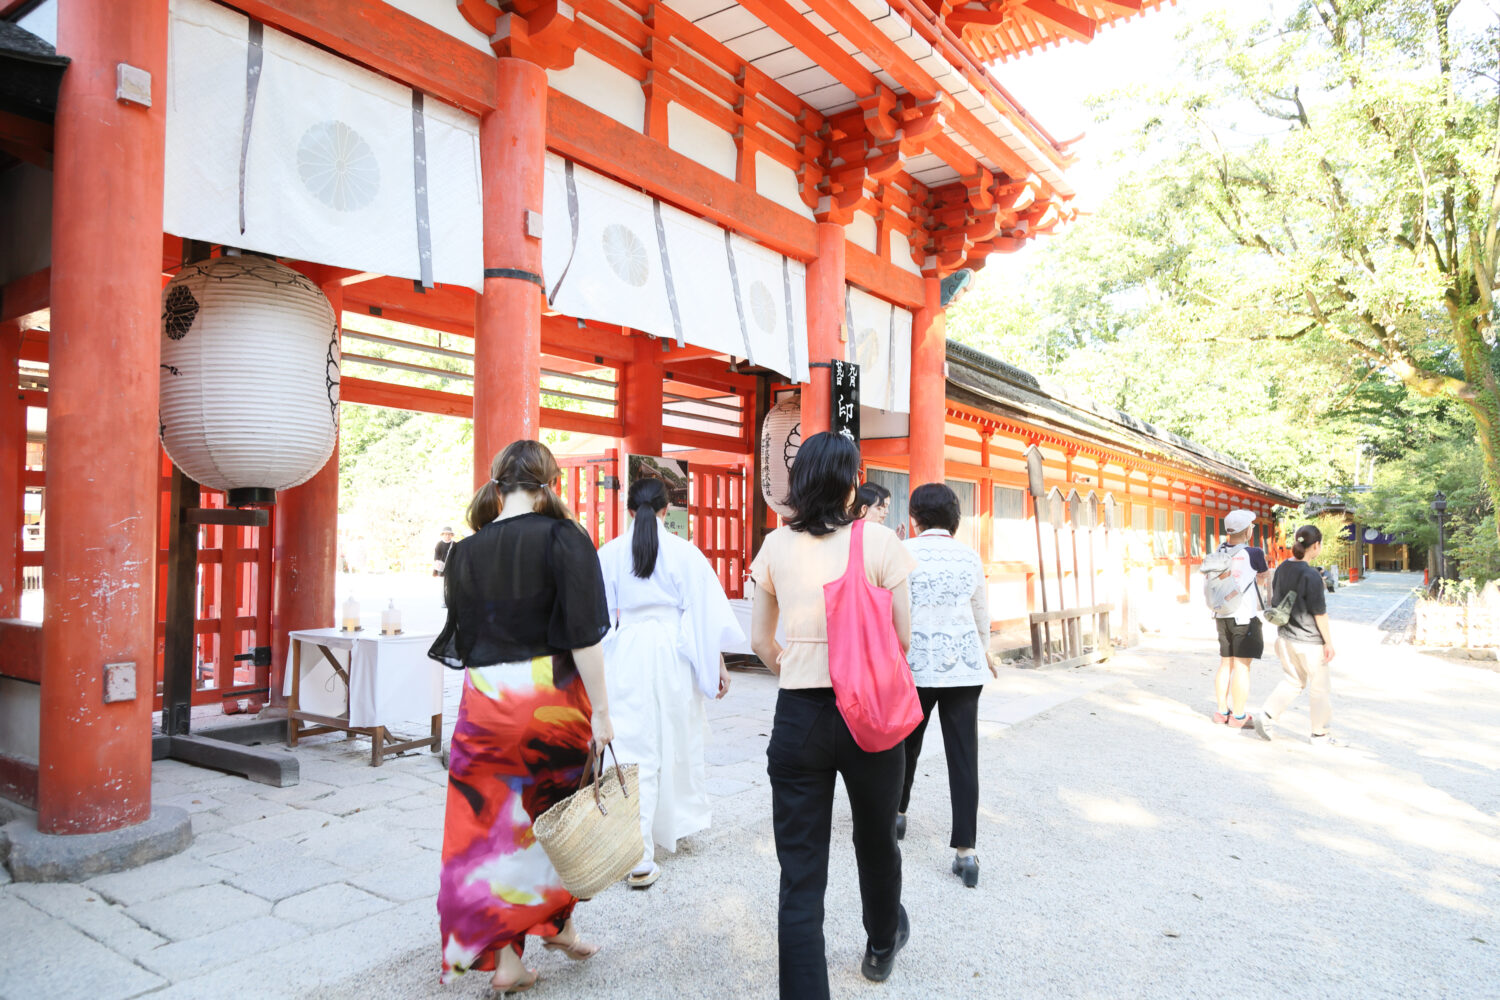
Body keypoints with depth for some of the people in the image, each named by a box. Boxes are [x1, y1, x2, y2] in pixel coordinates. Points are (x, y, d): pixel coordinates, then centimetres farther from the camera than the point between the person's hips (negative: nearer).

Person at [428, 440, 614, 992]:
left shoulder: (466, 551, 2)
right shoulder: (562, 537, -11)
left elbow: (459, 639, 8)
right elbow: (584, 633, -16)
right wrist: (601, 711, -11)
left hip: (485, 701, 3)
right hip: (553, 697, -2)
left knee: (494, 826, 12)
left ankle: (505, 956, 19)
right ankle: (559, 922, 36)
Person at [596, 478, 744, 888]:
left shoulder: (609, 554, 0)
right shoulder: (684, 551, -3)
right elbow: (707, 613, -3)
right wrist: (718, 663, 4)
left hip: (625, 656, 0)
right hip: (673, 654, 0)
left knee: (633, 750, 2)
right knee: (677, 739, 18)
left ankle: (639, 857, 1)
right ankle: (676, 823, 38)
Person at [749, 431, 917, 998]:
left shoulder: (777, 546, -1)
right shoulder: (879, 541, -8)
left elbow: (760, 641, 6)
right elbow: (903, 636, -4)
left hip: (798, 717, 0)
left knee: (800, 875, 6)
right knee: (876, 840, 26)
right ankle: (882, 945, 52)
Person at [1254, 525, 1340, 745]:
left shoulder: (1282, 569, 2)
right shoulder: (1311, 575, -19)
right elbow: (1319, 613, -16)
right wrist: (1328, 642, -6)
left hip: (1286, 637, 7)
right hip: (1309, 640, -6)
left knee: (1292, 682, 17)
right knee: (1319, 687, 10)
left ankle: (1266, 715, 2)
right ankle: (1319, 734, 20)